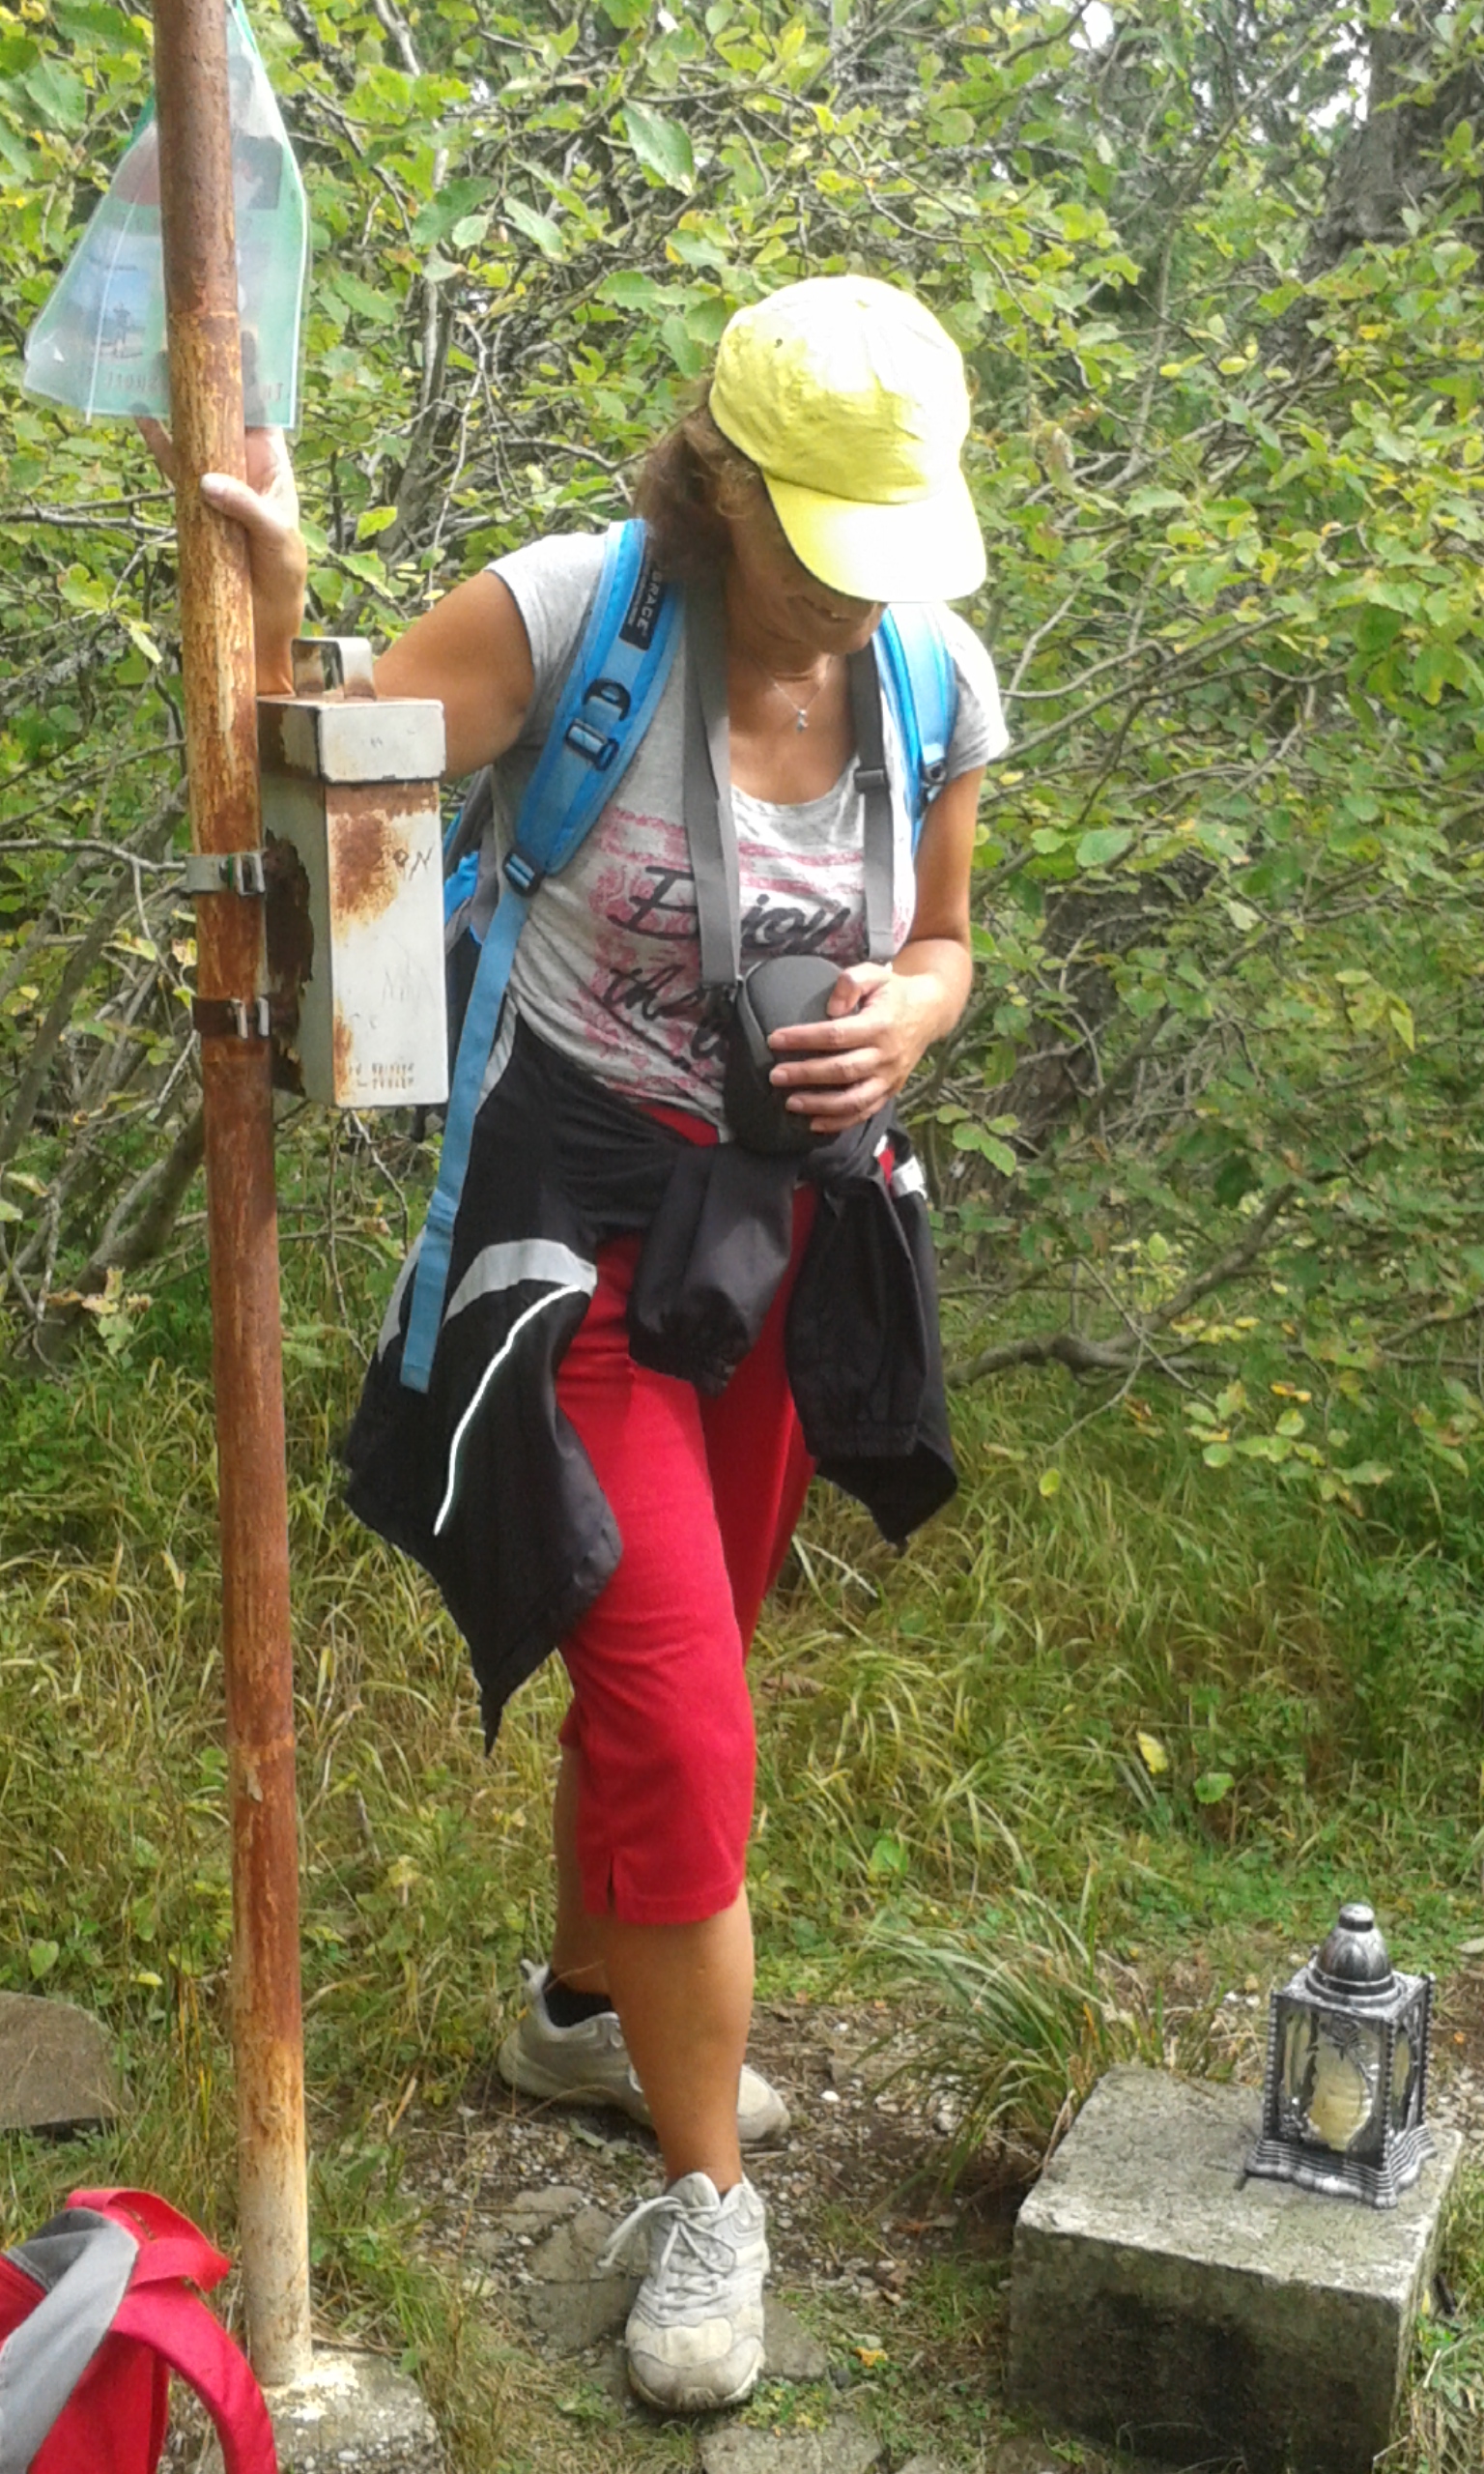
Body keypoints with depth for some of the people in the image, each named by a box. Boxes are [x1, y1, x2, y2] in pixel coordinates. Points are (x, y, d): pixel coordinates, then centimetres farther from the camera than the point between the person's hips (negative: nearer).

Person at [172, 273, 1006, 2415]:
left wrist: (902, 1027, -13)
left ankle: (589, 2009, 47)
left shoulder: (938, 682, -4)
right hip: (588, 1224, -5)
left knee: (667, 1669, 20)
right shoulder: (568, 613, -19)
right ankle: (708, 2198, 13)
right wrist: (272, 604, -37)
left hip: (802, 1229, 5)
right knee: (680, 1719, -8)